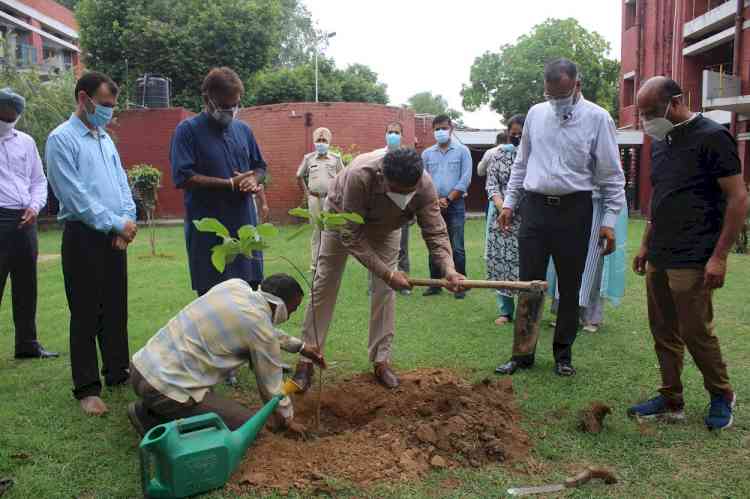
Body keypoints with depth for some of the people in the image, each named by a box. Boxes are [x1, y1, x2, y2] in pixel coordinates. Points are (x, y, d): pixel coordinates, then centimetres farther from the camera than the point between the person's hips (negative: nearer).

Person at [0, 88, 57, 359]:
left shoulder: (26, 142, 14)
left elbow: (39, 179, 19)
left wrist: (35, 206, 1)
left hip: (25, 220, 5)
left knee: (26, 286, 11)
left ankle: (27, 344, 22)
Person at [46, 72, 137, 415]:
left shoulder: (105, 139, 15)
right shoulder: (61, 139, -8)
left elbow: (121, 183, 13)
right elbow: (76, 196, -14)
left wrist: (127, 219, -4)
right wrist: (116, 224, -12)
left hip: (115, 237, 7)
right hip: (83, 237, -7)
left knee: (116, 309, 12)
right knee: (86, 314, 0)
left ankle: (118, 372, 24)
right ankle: (87, 388, 8)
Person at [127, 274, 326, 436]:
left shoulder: (235, 285, 7)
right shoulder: (260, 327, -13)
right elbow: (271, 384, 2)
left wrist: (299, 346, 35)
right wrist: (287, 420, 19)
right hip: (166, 388, -8)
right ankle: (156, 420, -4)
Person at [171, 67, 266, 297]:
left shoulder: (243, 129, 13)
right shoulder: (187, 130, -4)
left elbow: (260, 167, 21)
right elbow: (183, 177, -13)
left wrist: (253, 181, -4)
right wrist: (231, 183, -16)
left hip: (244, 225, 5)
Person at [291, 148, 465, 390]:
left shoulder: (425, 185, -34)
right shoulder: (359, 175, -44)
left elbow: (435, 232, -27)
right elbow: (351, 236, -38)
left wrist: (448, 269, -46)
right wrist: (387, 273, -38)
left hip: (385, 226, 3)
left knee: (385, 290, -4)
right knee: (324, 286, -2)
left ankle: (381, 361, 8)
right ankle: (306, 360, 7)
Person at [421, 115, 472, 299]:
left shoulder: (462, 151, 3)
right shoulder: (427, 154, 10)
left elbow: (465, 180, -4)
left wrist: (447, 199, -9)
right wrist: (435, 200, -7)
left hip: (455, 205, -3)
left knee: (457, 248, -2)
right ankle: (435, 284, 15)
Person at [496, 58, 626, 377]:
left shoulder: (597, 118, -3)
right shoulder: (535, 114, 8)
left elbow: (612, 175, -2)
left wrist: (609, 220, -7)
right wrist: (509, 202, 12)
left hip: (574, 210, -3)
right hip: (535, 207, 3)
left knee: (570, 287, 7)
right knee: (528, 283, 4)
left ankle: (563, 354, 21)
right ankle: (523, 354, 14)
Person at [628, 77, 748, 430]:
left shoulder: (712, 137, -11)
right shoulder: (660, 141, 13)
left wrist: (719, 257, -17)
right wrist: (646, 244, 18)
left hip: (691, 260, -8)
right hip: (659, 257, 8)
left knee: (696, 332, 0)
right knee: (664, 332, 11)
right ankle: (671, 401, 22)